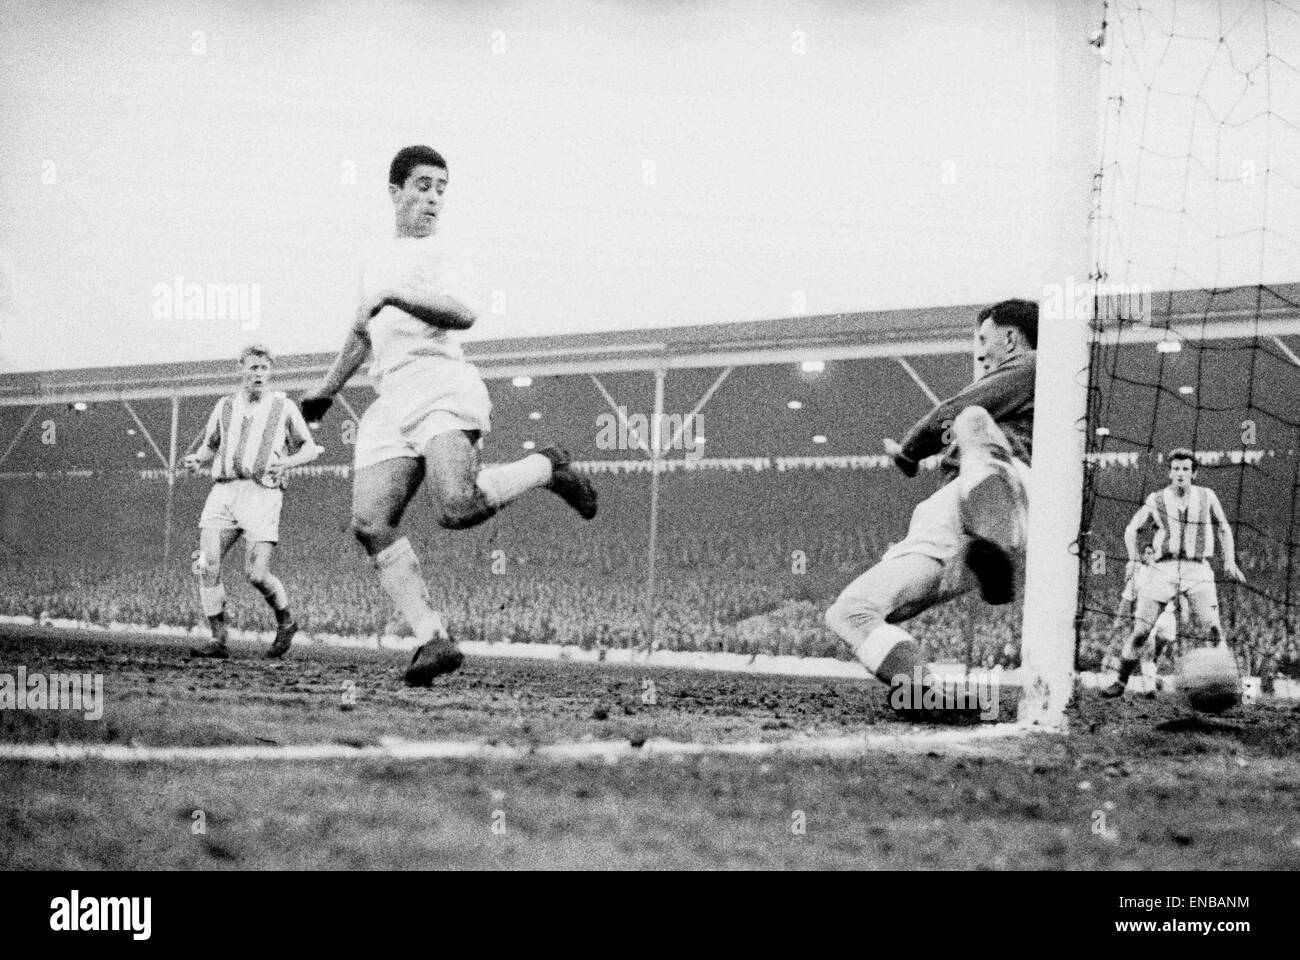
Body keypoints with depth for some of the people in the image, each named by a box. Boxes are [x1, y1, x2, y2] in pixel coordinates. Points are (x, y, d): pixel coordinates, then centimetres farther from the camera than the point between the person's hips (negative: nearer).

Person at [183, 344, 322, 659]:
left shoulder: (283, 407, 8)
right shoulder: (225, 407, 16)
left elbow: (310, 449, 10)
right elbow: (210, 446, 27)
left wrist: (286, 462, -10)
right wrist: (196, 461, 3)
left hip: (262, 494, -3)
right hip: (223, 491, 3)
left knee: (256, 574, -13)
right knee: (207, 565, -15)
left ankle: (286, 622, 16)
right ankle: (218, 640, -9)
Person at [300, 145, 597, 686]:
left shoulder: (440, 255, 8)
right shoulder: (375, 260, 29)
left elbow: (464, 313, -12)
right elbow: (362, 335, 43)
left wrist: (393, 295, -17)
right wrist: (325, 392, 50)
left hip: (440, 385, -6)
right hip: (391, 404, 6)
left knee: (458, 508, -29)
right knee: (370, 524, -12)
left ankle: (546, 468, -2)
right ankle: (432, 639, -10)